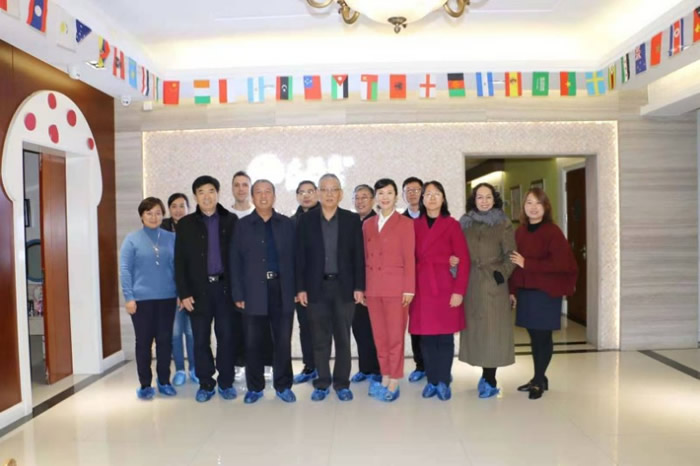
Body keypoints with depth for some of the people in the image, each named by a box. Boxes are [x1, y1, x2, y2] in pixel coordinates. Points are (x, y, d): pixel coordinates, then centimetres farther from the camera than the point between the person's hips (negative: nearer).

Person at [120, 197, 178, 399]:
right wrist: (128, 297, -10)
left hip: (167, 298, 2)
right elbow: (124, 269, -4)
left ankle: (164, 382, 21)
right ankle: (145, 385, 18)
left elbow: (178, 267, 7)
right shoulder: (132, 239, -2)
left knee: (165, 340, 8)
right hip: (142, 299, -2)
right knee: (143, 342, 7)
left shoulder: (171, 238, 4)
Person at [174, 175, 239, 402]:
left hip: (225, 287, 0)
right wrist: (184, 293, -5)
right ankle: (205, 384, 20)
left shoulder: (231, 220, 4)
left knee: (227, 337, 4)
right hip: (198, 290, 1)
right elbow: (179, 262, 3)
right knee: (201, 339, 7)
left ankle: (226, 382, 18)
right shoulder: (186, 224, 5)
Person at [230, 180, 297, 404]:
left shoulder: (287, 224, 8)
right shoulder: (242, 225, 6)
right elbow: (235, 262, 1)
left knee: (283, 341, 6)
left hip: (282, 289, 1)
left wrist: (296, 288, -2)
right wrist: (238, 294, -5)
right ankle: (255, 387, 21)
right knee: (254, 342, 6)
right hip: (253, 292, 0)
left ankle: (283, 386, 20)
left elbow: (294, 257, 5)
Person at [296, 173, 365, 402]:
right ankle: (322, 383, 21)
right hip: (316, 287, 0)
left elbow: (358, 255, 0)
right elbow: (300, 256, 1)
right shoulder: (306, 220, 3)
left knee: (343, 338, 8)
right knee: (320, 339, 8)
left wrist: (359, 287, -5)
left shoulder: (352, 220, 2)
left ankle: (342, 383, 20)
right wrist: (300, 288, -4)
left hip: (344, 286, 0)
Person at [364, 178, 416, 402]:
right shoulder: (368, 224, 12)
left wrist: (409, 289, -11)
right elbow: (365, 258, 12)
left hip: (395, 287, -4)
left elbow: (409, 259, -6)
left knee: (395, 336, 2)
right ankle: (385, 378, 22)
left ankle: (393, 383, 11)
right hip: (373, 288, 5)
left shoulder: (405, 223, -2)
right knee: (379, 336, 10)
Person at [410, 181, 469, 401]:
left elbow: (464, 260, -3)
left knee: (445, 336, 2)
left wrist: (459, 291, -10)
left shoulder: (452, 225, 1)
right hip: (422, 288, 2)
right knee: (426, 336, 5)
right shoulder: (414, 225, 8)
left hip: (445, 287, -2)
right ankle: (431, 381, 18)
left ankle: (444, 382, 16)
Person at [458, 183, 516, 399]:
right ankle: (486, 375, 19)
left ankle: (490, 380, 7)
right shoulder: (465, 223, 8)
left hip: (493, 284, -3)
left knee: (492, 329, -1)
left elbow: (511, 255, -4)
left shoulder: (503, 224, -1)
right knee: (476, 328, 6)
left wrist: (502, 273, -17)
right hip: (471, 284, 3)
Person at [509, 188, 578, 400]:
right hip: (525, 292, 5)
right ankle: (539, 378, 27)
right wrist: (512, 291, 4)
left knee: (543, 337, 4)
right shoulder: (520, 232, 7)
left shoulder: (552, 231, -9)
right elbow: (514, 263, 9)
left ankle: (539, 381, 17)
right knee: (534, 336, 13)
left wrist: (527, 263, -17)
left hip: (546, 293, -5)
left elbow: (561, 263, -17)